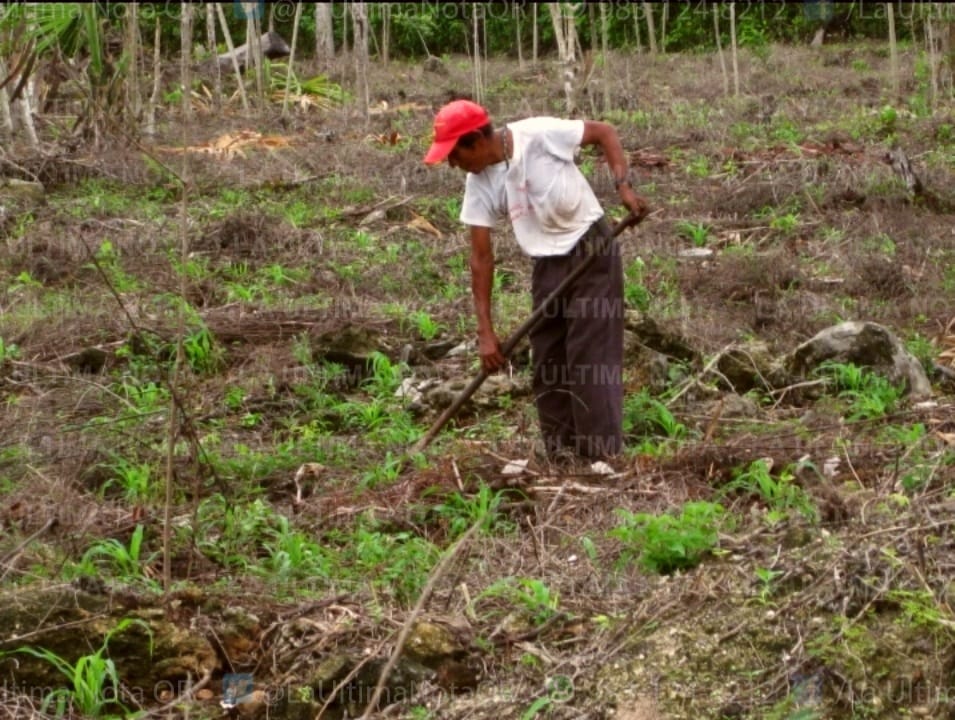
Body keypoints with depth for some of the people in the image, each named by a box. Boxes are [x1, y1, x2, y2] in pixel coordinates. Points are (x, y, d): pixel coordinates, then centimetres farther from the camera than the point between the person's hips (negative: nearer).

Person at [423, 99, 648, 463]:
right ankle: (560, 456, 15)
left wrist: (623, 185, -19)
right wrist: (485, 331, -7)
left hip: (591, 251, -5)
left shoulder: (541, 135, -19)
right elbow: (481, 258, -4)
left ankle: (602, 455, -6)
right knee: (547, 364, 6)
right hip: (547, 266, 5)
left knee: (591, 357, -9)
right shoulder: (479, 184, -6)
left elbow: (604, 131, -6)